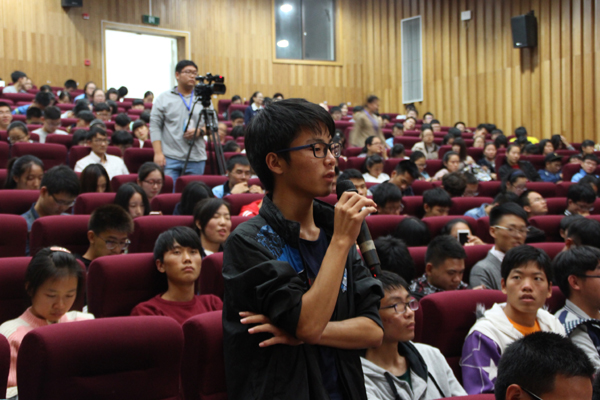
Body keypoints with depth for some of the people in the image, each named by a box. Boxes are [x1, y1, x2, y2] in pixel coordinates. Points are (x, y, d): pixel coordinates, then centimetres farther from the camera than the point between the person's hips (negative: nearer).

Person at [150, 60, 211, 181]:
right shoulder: (163, 98, 7)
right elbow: (155, 126, 2)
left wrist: (200, 131, -9)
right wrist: (158, 153, -8)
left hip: (196, 159, 2)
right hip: (170, 158, -2)